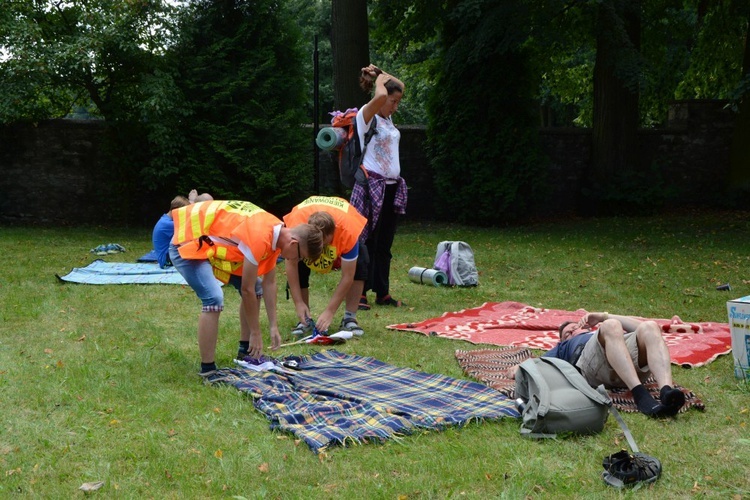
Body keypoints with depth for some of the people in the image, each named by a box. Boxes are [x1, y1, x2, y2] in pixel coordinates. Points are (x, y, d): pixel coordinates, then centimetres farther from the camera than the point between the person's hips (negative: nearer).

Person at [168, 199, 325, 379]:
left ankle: (246, 351, 20)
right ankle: (207, 371, -18)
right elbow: (247, 290, -25)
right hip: (187, 244, -10)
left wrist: (273, 326, 7)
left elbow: (269, 282, 6)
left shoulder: (277, 233, -2)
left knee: (253, 288, 10)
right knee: (214, 299, -26)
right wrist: (256, 333, -14)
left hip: (211, 244, 10)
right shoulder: (260, 238, -32)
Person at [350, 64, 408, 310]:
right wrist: (379, 78, -8)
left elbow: (399, 86, 27)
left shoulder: (387, 118, 14)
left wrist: (382, 74, 15)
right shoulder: (366, 115, -8)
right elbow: (381, 96, -28)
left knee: (385, 244, 10)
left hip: (392, 186, 8)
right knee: (368, 241, -5)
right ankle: (360, 293, 0)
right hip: (371, 186, -8)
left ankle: (382, 292, 16)